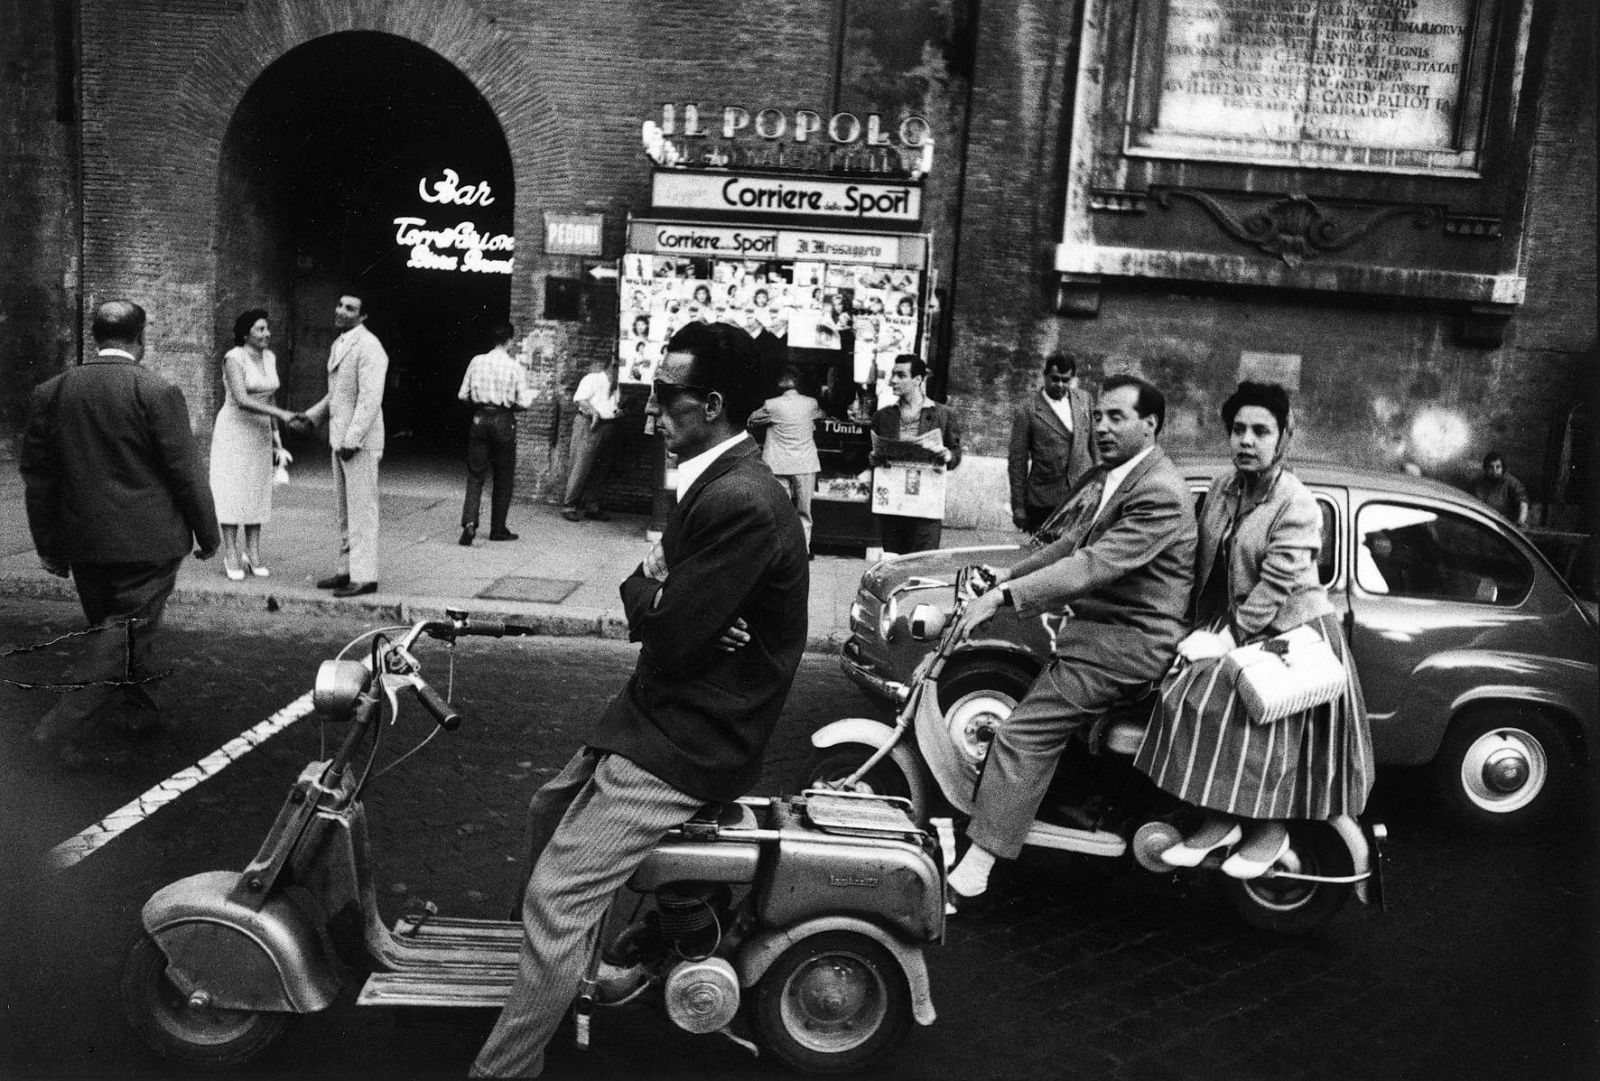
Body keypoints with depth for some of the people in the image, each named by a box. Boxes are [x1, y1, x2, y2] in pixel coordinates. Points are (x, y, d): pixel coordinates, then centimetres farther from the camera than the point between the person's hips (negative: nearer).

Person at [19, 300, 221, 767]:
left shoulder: (50, 393, 4)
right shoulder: (157, 392, -12)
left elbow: (37, 477, 7)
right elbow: (185, 472, -10)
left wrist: (49, 546, 15)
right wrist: (207, 534, 1)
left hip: (84, 545, 6)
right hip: (148, 541, -6)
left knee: (114, 628, 20)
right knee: (128, 635, 0)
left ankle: (142, 708, 34)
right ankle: (60, 724, -9)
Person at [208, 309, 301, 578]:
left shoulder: (269, 358, 6)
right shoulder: (233, 359, -16)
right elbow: (242, 401, -27)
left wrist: (275, 436, 12)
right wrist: (281, 414, -32)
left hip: (259, 432, 6)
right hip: (233, 431, -6)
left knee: (257, 492, 6)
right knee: (233, 492, -3)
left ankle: (253, 556, 11)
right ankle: (231, 556, 4)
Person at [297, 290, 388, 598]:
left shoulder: (368, 347, -14)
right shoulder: (338, 345, 16)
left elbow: (370, 398, -21)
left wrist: (352, 439, -23)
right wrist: (311, 416, 14)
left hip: (360, 442, -10)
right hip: (339, 438, 10)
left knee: (361, 509, -6)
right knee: (345, 510, 14)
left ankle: (364, 576, -2)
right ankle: (347, 569, 22)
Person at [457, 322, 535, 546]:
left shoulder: (477, 361, 0)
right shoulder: (516, 367, -8)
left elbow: (462, 395, 3)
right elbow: (524, 402, -9)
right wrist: (532, 393, 12)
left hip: (479, 419, 2)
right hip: (503, 421, -2)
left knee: (475, 475, 7)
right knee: (503, 477, 10)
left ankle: (469, 523, -11)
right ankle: (498, 529, 16)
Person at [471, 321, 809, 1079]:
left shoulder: (740, 503, -26)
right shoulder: (715, 482, 7)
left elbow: (666, 633, -25)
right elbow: (647, 603, 10)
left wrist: (646, 585, -5)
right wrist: (659, 591, -13)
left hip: (692, 741, -11)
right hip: (666, 711, 11)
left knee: (554, 897, -10)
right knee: (551, 811, 27)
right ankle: (556, 959, 49)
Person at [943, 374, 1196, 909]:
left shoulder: (1161, 494, -20)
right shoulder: (1108, 474, 12)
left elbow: (1095, 565, -29)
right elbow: (1070, 544, 17)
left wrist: (1003, 596, -33)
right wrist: (1002, 578, 7)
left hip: (1127, 641, -10)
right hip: (1095, 621, 11)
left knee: (1024, 736, -16)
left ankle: (970, 877, -15)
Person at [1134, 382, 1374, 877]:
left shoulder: (1297, 505, -17)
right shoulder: (1221, 489, 3)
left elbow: (1276, 586, -22)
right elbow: (1205, 564, 10)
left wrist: (1228, 637, -23)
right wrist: (1203, 628, 4)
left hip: (1292, 631, -6)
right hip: (1231, 624, 6)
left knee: (1264, 717, -17)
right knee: (1184, 692, -11)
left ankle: (1271, 831, 7)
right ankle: (1220, 820, 1)